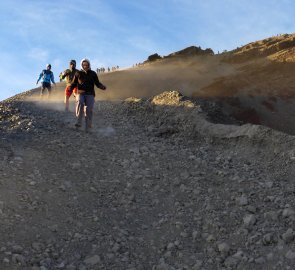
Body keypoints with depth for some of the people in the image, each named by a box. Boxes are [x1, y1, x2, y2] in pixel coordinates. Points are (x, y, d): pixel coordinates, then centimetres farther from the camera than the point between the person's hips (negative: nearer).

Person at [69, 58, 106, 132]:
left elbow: (97, 83, 12)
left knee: (89, 109, -19)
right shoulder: (78, 73, 8)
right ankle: (79, 122, -30)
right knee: (80, 103, -31)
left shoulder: (93, 73, 9)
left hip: (90, 94, 0)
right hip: (80, 93, 0)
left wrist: (102, 87, -9)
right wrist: (70, 88, -9)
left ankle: (88, 127, -15)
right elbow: (74, 83, 12)